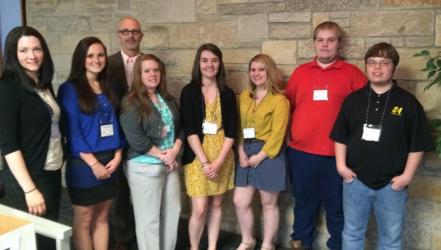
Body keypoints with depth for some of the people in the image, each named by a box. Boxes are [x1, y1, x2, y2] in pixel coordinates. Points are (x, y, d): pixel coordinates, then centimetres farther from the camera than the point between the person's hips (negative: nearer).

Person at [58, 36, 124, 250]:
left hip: (108, 162, 5)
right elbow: (72, 130, -13)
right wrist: (93, 163, -16)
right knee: (84, 219, 7)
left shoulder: (108, 88, 10)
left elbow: (115, 123, 10)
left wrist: (117, 156, -3)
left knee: (102, 217, 14)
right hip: (83, 164, -5)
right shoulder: (70, 89, -8)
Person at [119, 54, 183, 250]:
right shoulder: (131, 103, -11)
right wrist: (162, 155, -14)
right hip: (145, 167, -6)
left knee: (173, 212, 14)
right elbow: (136, 139, -19)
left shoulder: (168, 99, 10)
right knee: (149, 218, 3)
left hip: (170, 163, 7)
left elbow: (179, 127, 10)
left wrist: (174, 151, -7)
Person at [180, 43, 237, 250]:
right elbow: (189, 130, -9)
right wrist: (205, 161, -15)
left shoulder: (227, 94, 4)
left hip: (222, 157, 3)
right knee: (200, 209, -5)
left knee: (216, 204, 10)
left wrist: (218, 161, -11)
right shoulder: (189, 91, -3)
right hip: (197, 157, -3)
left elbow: (231, 131, 0)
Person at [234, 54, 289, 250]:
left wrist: (260, 156, -14)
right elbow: (239, 127, 8)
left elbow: (277, 134, -14)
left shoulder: (279, 100, -10)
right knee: (240, 202, 7)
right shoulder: (244, 96, 9)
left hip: (268, 155, -5)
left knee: (268, 204, 9)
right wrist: (241, 151, -4)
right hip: (246, 153, 5)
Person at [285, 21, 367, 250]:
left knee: (337, 206, 9)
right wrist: (292, 131, 5)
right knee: (304, 202, 17)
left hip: (336, 154, -2)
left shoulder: (352, 73, -1)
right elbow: (288, 105, 12)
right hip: (300, 152, 3)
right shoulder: (300, 72, 8)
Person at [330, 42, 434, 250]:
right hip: (355, 180, 2)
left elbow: (418, 144, -4)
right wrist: (341, 165, -2)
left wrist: (407, 175, -8)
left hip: (391, 184, -1)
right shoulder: (353, 100, 3)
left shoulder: (408, 102, -4)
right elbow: (341, 136, 6)